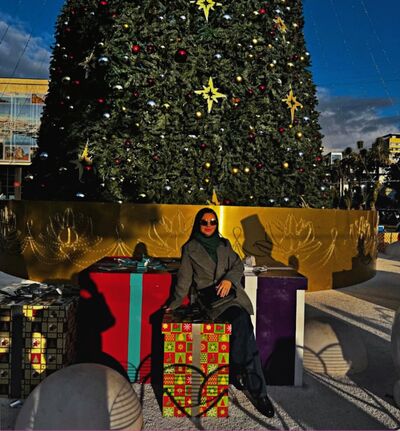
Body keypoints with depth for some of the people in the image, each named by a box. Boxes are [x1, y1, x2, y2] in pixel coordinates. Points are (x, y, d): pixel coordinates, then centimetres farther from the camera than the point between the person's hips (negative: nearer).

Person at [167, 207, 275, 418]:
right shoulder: (190, 248, 11)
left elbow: (238, 265, 12)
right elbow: (184, 278, 11)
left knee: (243, 326, -29)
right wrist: (175, 303, 7)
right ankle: (257, 391, -23)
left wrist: (229, 279, -8)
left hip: (231, 293, 4)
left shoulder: (224, 244, 20)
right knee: (242, 323, -28)